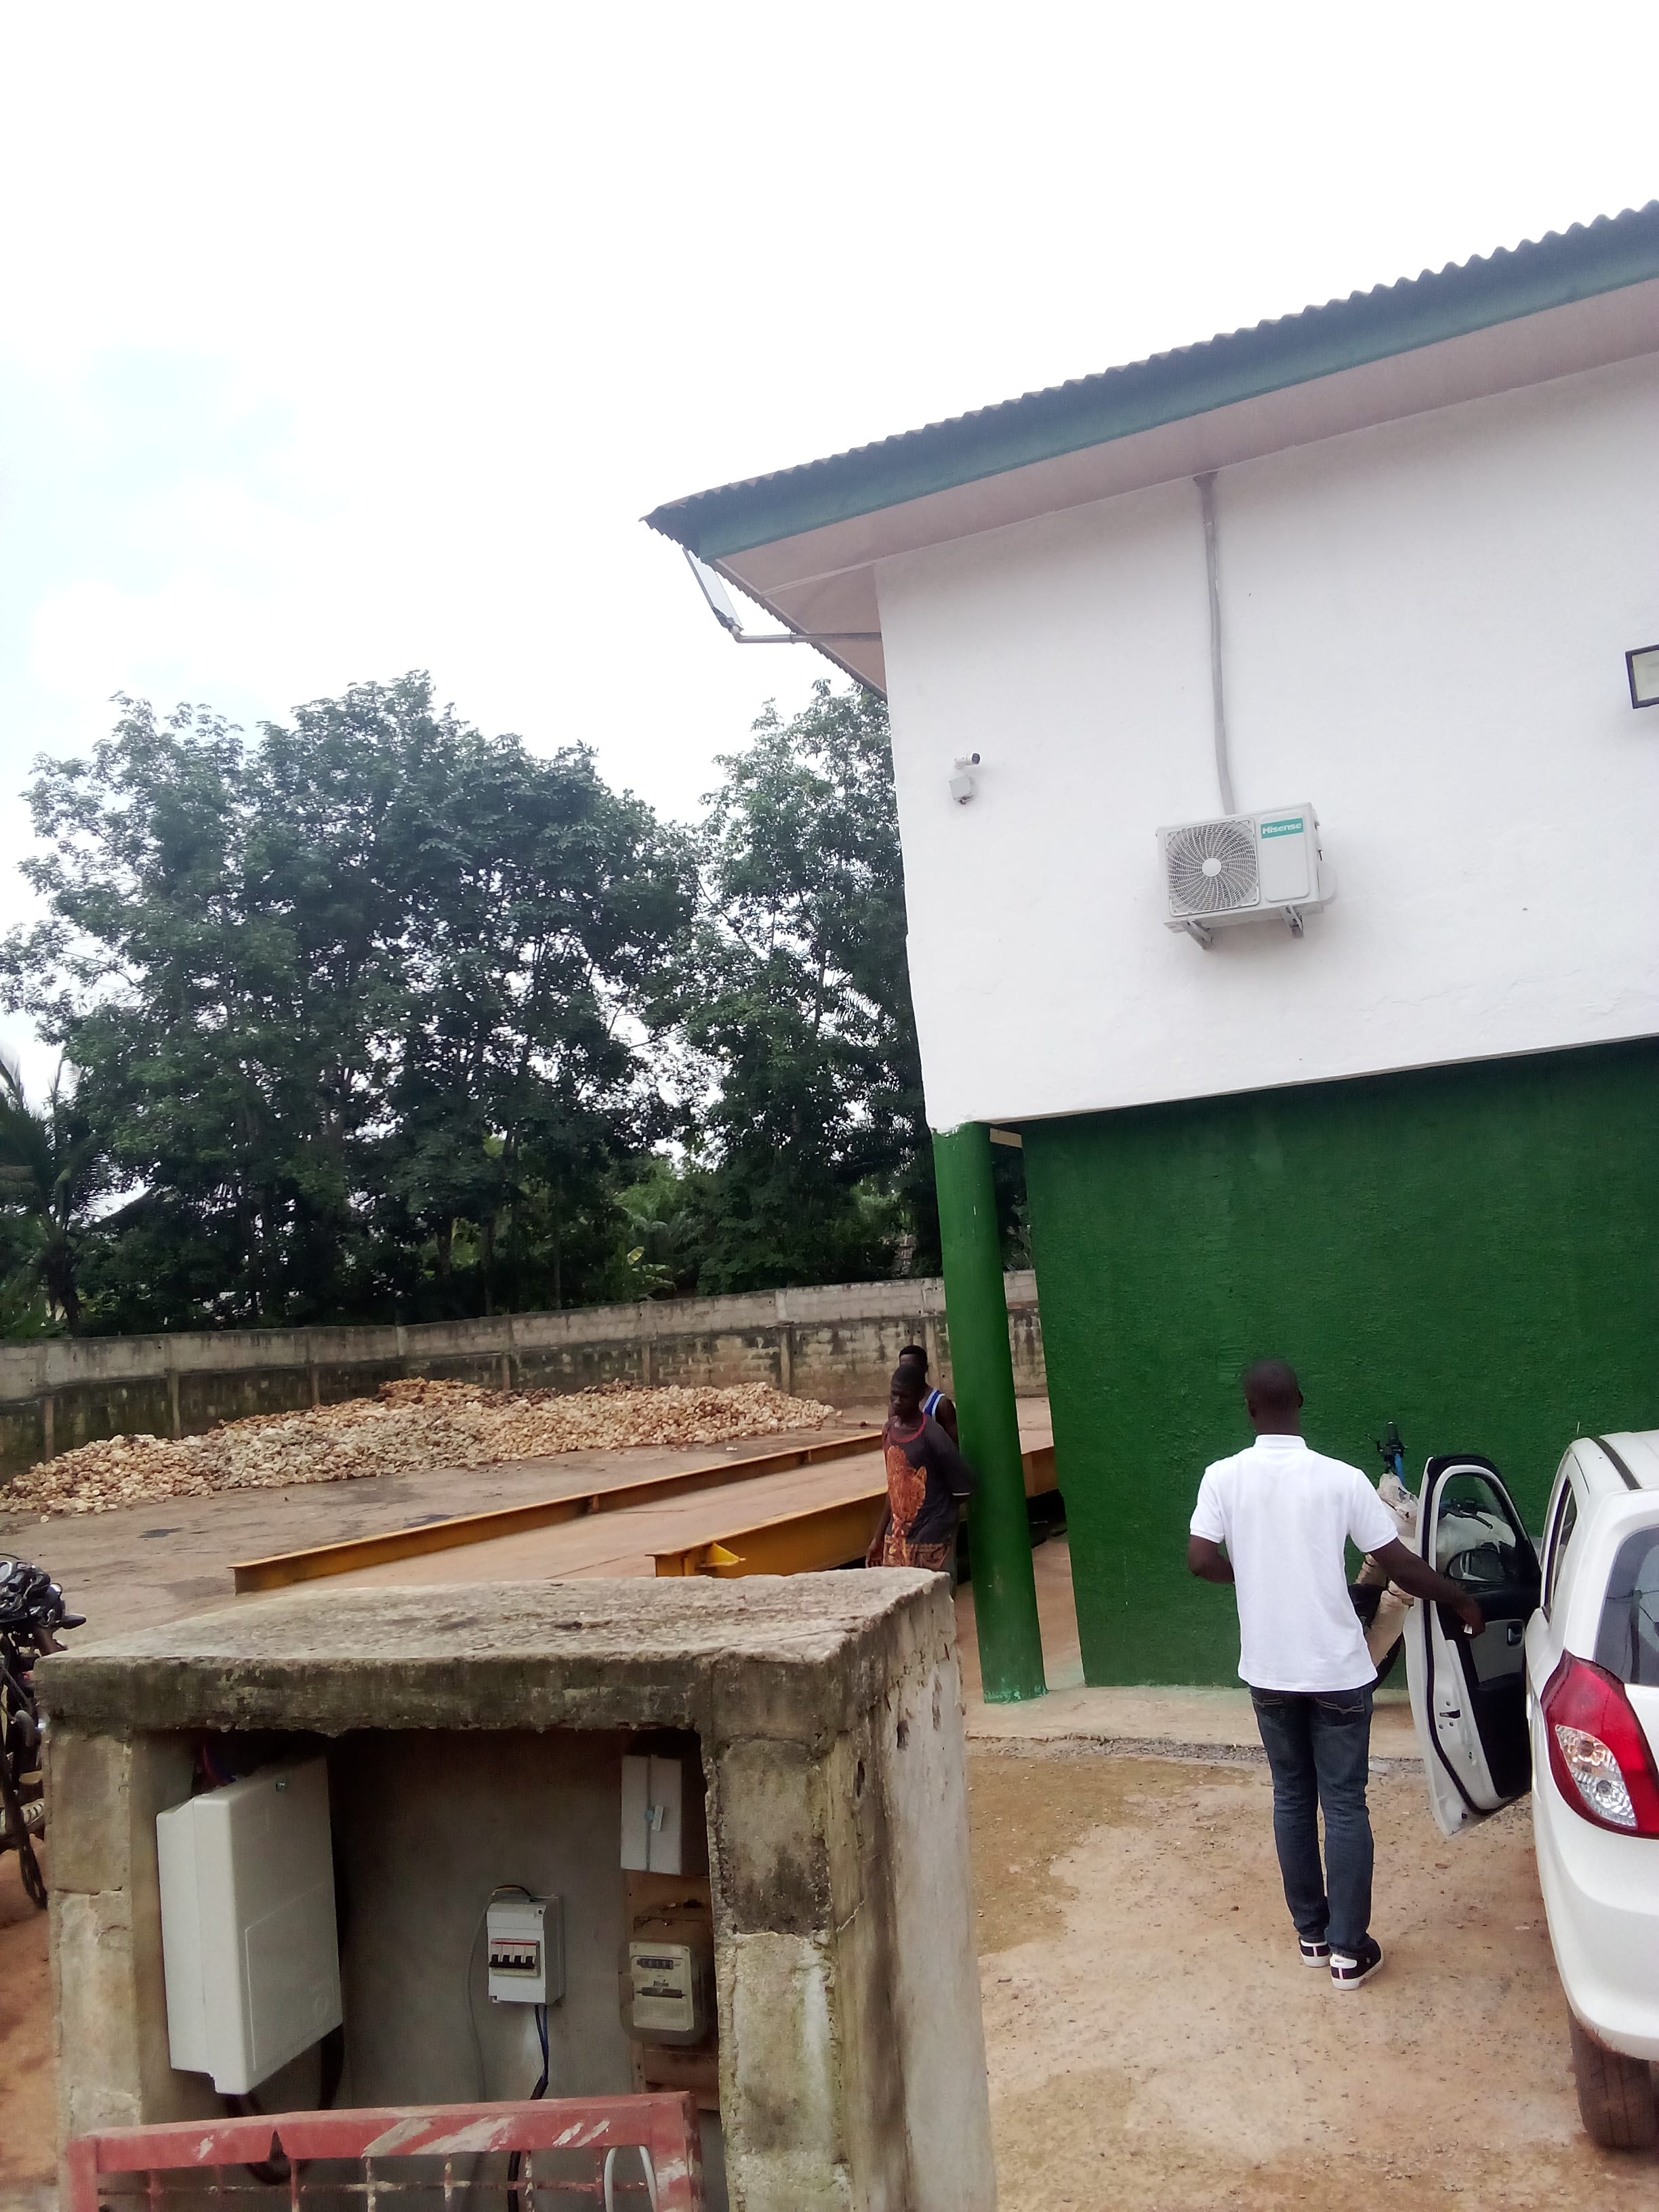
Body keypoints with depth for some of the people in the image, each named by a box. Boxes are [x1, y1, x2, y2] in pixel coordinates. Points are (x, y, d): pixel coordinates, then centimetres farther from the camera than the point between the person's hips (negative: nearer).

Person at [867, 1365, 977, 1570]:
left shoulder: (933, 1436, -16)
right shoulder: (889, 1431, 6)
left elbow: (965, 1487, -11)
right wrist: (879, 1538, 16)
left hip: (931, 1542, -7)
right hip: (896, 1539, 7)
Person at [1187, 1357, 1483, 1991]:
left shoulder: (1223, 1477, -9)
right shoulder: (1342, 1479, -12)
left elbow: (1200, 1560, -11)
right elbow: (1401, 1565, -7)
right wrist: (1462, 1602, 10)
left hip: (1269, 1672, 2)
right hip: (1337, 1672, -2)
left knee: (1292, 1799, 17)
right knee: (1345, 1806, 9)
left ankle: (1311, 1933, 27)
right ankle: (1349, 1949, 14)